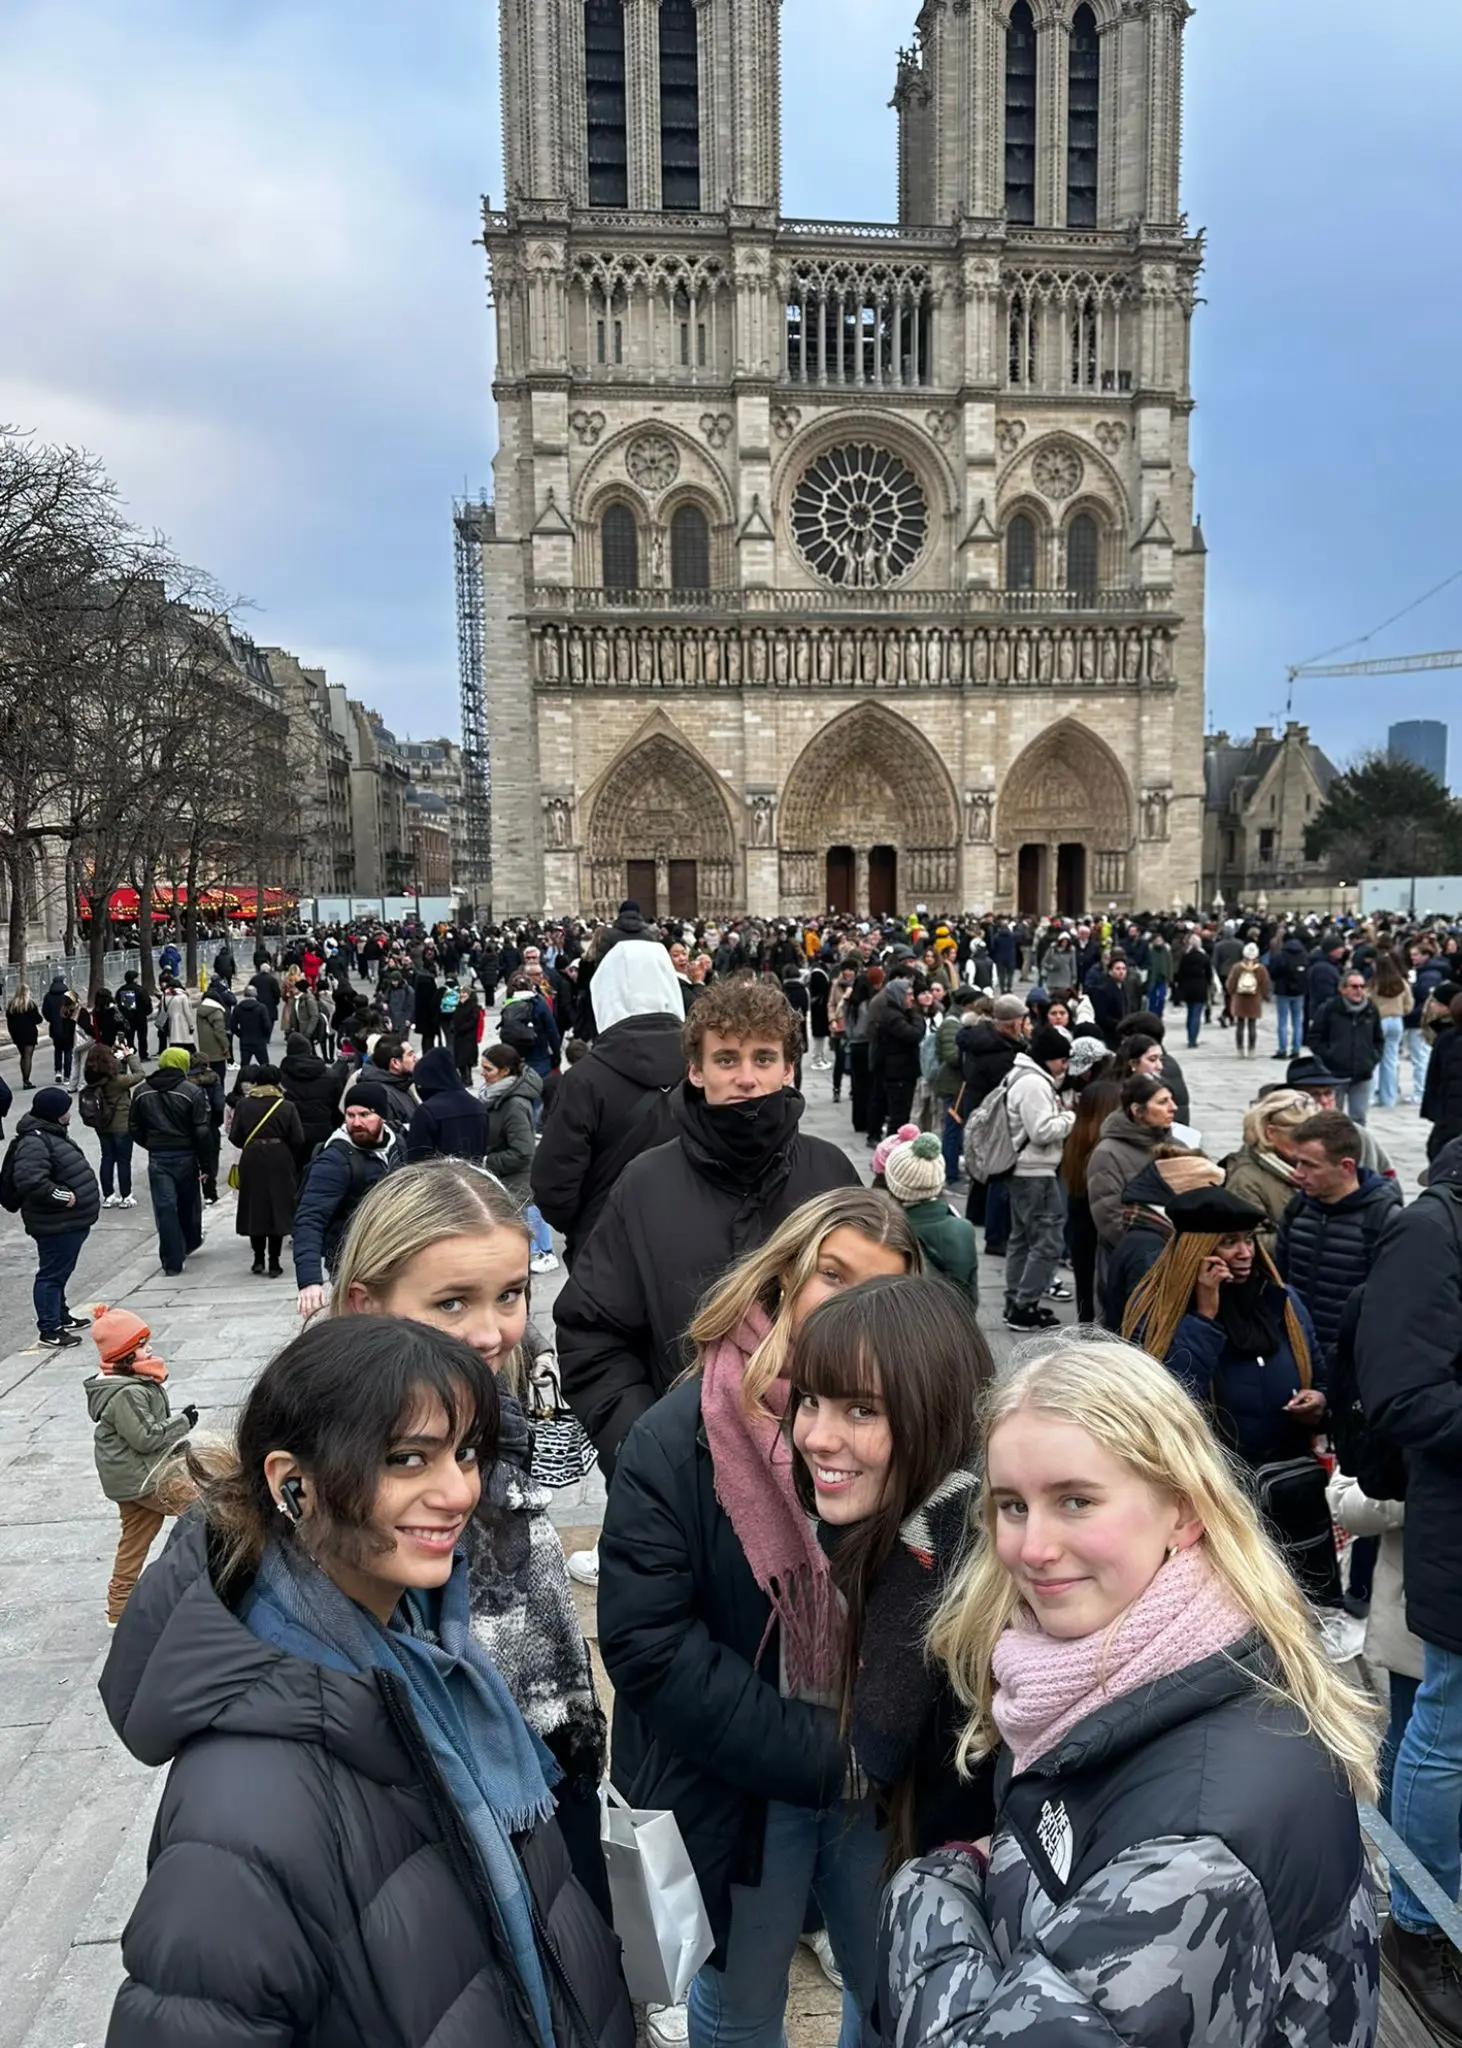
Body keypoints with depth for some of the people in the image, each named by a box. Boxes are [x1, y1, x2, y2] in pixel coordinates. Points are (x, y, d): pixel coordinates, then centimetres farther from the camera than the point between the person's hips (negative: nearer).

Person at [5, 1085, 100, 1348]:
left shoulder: (53, 1134, 12)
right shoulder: (34, 1142, -23)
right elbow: (30, 1181, -33)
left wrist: (81, 1194, 15)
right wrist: (63, 1196, -25)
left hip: (70, 1220, 11)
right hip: (55, 1224, -11)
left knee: (61, 1272, 22)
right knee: (52, 1274, -2)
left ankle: (61, 1316, 36)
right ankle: (49, 1331, 4)